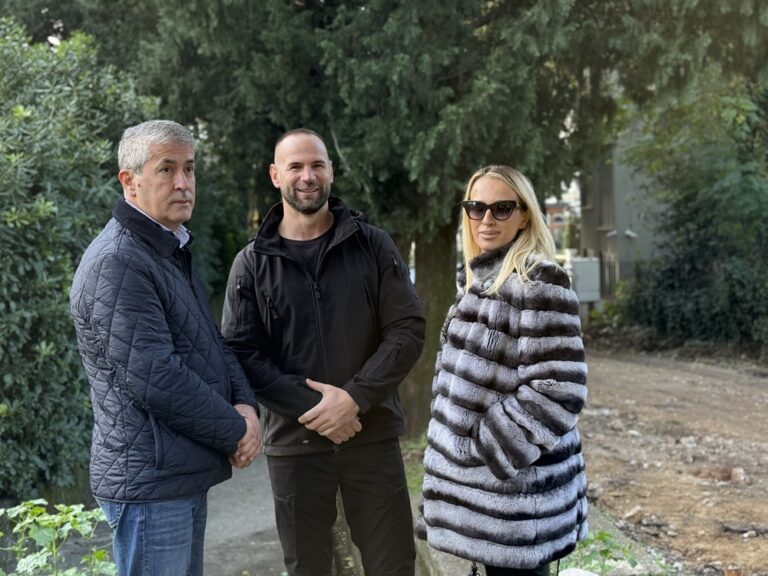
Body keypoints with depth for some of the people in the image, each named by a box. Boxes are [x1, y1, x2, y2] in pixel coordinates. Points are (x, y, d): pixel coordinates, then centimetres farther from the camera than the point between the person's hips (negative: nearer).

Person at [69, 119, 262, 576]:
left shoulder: (175, 253, 15)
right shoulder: (117, 262, -18)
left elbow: (214, 342, 16)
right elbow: (153, 378, -23)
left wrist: (246, 405, -3)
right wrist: (235, 432, -13)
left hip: (186, 475, 10)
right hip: (150, 482, -10)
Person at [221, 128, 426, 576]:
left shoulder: (373, 245, 3)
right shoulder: (252, 264, 2)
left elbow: (408, 329, -3)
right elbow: (242, 353, -5)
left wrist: (355, 398, -15)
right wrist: (310, 408, -16)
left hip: (373, 435, 0)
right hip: (293, 442, 0)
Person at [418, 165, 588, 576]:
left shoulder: (537, 283, -14)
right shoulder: (479, 279, 12)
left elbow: (558, 389, -21)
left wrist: (490, 449, -18)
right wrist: (460, 446, 13)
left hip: (514, 481, -8)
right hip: (480, 475, 8)